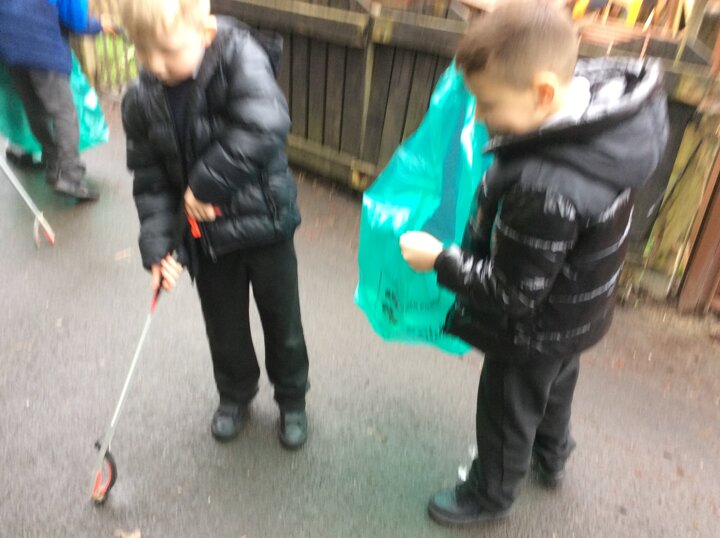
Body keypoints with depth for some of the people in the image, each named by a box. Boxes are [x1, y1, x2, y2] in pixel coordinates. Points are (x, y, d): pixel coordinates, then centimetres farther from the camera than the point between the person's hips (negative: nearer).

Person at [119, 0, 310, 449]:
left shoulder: (240, 56, -22)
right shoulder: (142, 101, -7)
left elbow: (266, 126, -36)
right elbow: (150, 179, -2)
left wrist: (206, 184, -28)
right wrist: (158, 246, -12)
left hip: (264, 219, -3)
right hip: (205, 233, 4)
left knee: (281, 318, 15)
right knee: (224, 323, 19)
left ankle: (292, 398, 41)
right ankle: (235, 393, 48)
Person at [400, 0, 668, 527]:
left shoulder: (547, 189, -43)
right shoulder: (601, 83, -19)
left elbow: (514, 291, -30)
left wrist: (441, 260, -19)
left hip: (536, 330, -8)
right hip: (576, 312, 8)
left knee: (506, 412, 19)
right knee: (555, 388, 33)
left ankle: (490, 496, 49)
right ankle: (550, 459, 63)